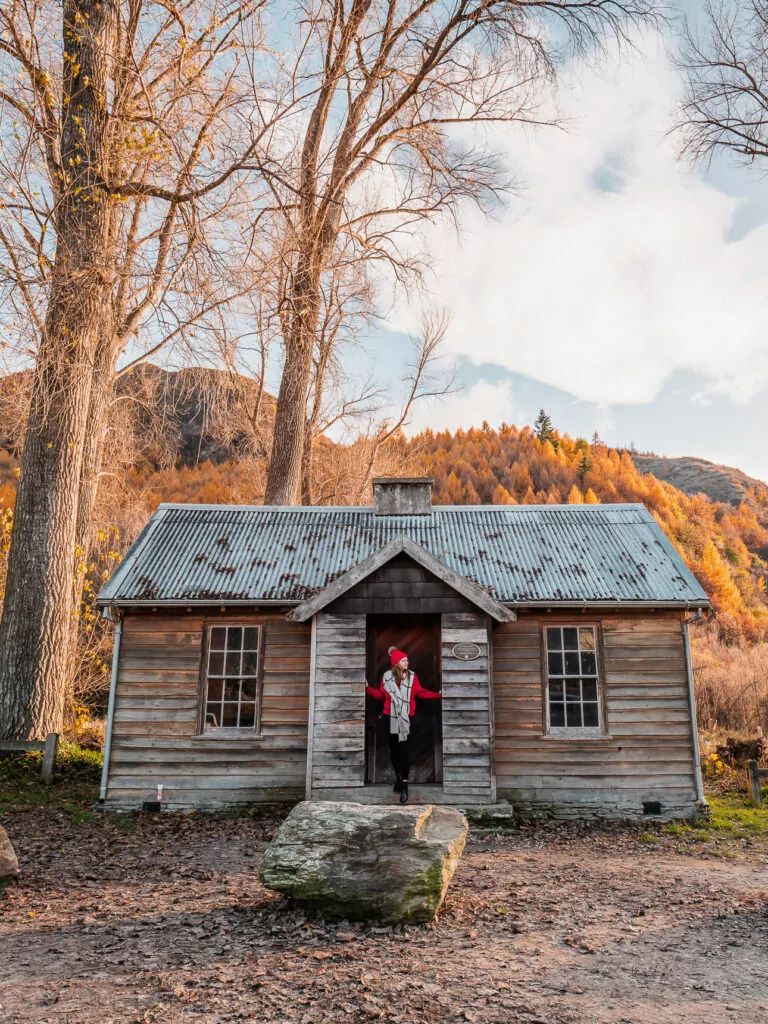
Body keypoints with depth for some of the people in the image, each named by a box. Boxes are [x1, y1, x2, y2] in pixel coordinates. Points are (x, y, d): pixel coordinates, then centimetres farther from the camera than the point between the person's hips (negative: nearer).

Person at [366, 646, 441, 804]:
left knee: (403, 751, -8)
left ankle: (404, 786, -9)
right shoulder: (387, 676, 1)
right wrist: (367, 688, -7)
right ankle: (399, 778, 26)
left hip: (405, 717, -2)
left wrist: (437, 695, -5)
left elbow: (420, 692, 4)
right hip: (391, 717, 2)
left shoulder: (412, 676, 1)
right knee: (393, 750, 9)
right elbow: (380, 695, 3)